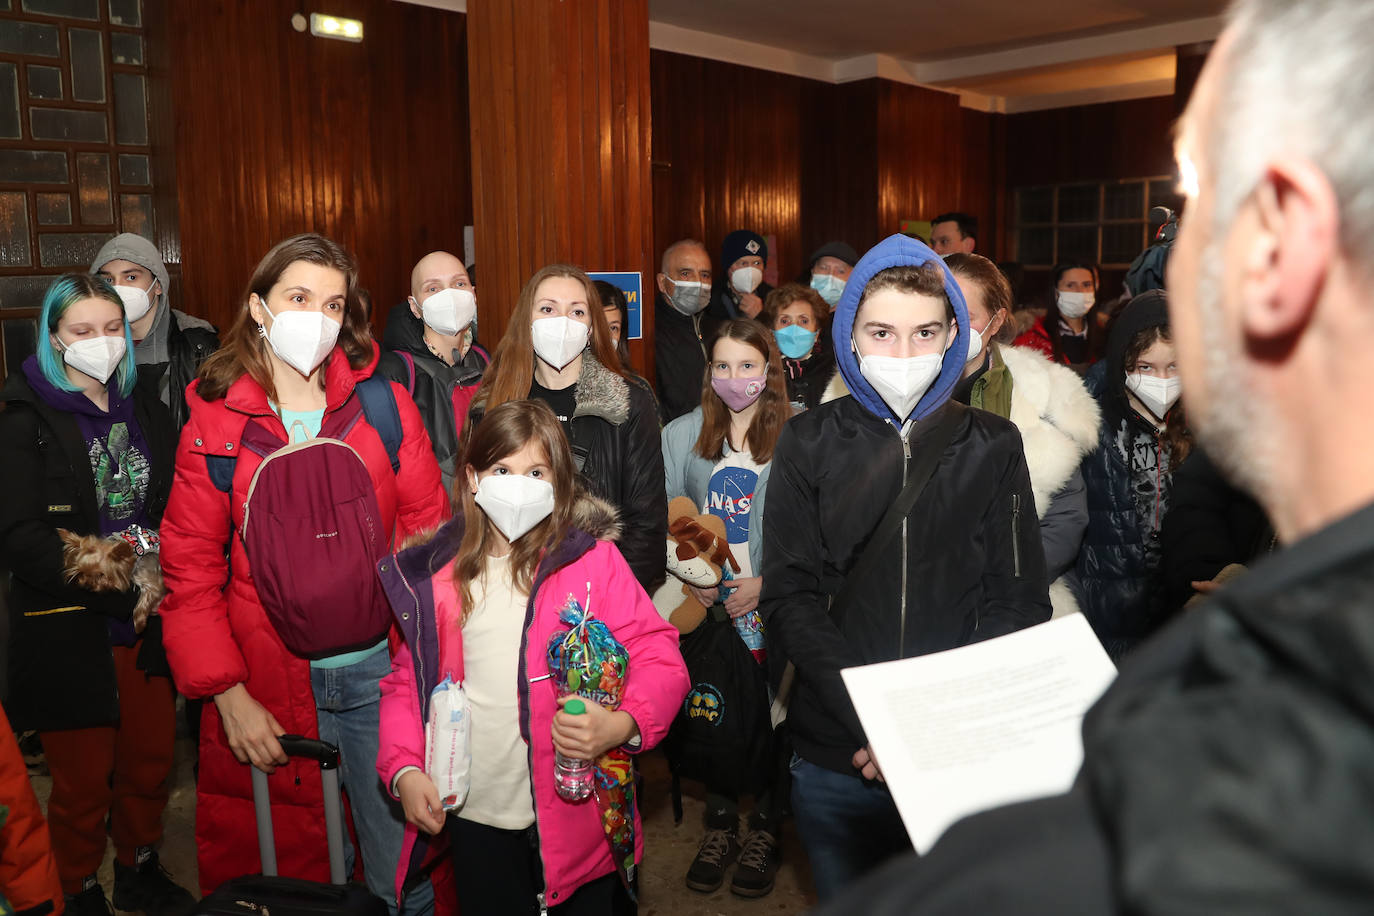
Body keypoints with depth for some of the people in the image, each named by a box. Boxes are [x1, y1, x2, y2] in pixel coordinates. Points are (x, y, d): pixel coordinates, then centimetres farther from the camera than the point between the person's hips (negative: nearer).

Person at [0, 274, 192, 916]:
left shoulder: (144, 401, 9)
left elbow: (176, 502, 12)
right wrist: (115, 590, -23)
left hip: (149, 623, 5)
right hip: (71, 629, -4)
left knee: (151, 760, 15)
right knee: (83, 780, 7)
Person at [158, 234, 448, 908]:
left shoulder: (384, 405, -1)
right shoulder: (213, 426, 0)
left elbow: (430, 534, 0)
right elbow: (191, 571, 0)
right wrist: (228, 694, -7)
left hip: (380, 670, 0)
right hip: (268, 694, 0)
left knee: (403, 871, 10)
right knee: (287, 874, 15)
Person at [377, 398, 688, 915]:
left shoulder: (592, 558, -6)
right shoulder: (439, 574, 3)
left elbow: (660, 660, -9)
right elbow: (406, 680, 8)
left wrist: (622, 725, -27)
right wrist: (403, 769, -5)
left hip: (575, 810, -2)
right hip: (476, 816, 2)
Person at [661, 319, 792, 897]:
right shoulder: (681, 436, 5)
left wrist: (769, 583, -12)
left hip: (774, 602, -2)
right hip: (708, 602, 2)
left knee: (771, 712, 5)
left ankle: (765, 828, 26)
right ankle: (720, 823, 29)